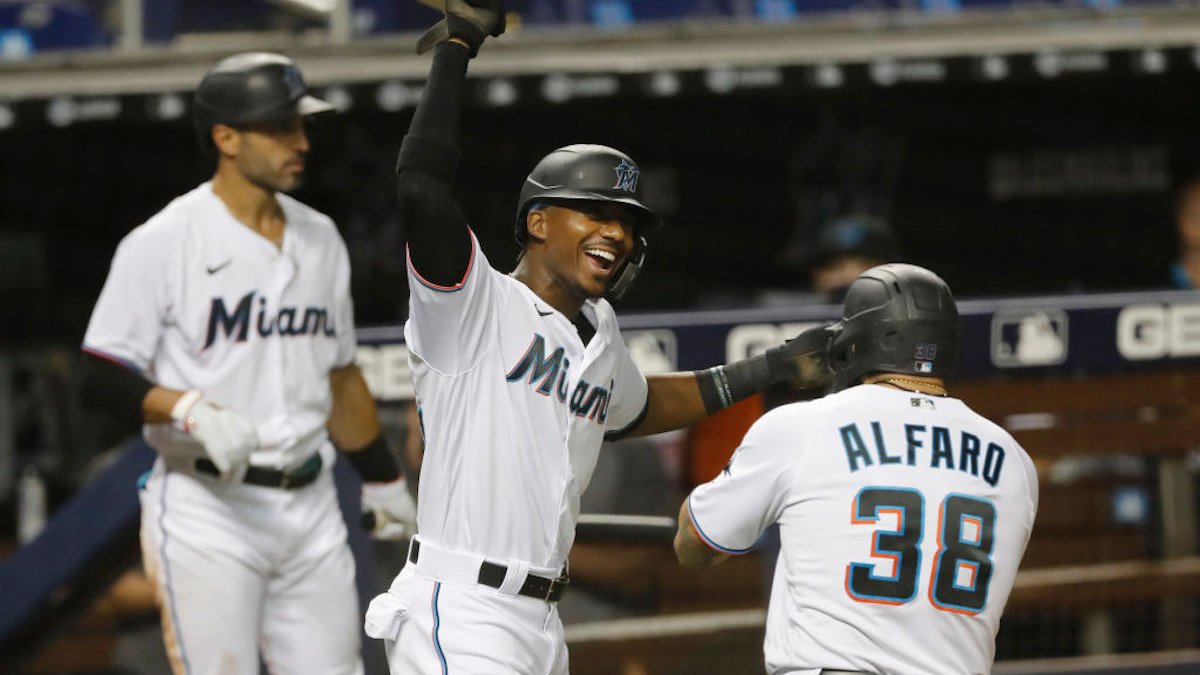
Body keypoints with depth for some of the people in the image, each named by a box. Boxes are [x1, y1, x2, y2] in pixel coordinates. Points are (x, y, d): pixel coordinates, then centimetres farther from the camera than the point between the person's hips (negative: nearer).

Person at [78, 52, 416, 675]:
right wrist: (192, 410, -26)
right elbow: (100, 380, -10)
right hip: (206, 512, -6)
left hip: (310, 506, 6)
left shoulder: (319, 240, 12)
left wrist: (383, 478, 25)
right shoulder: (162, 244, -8)